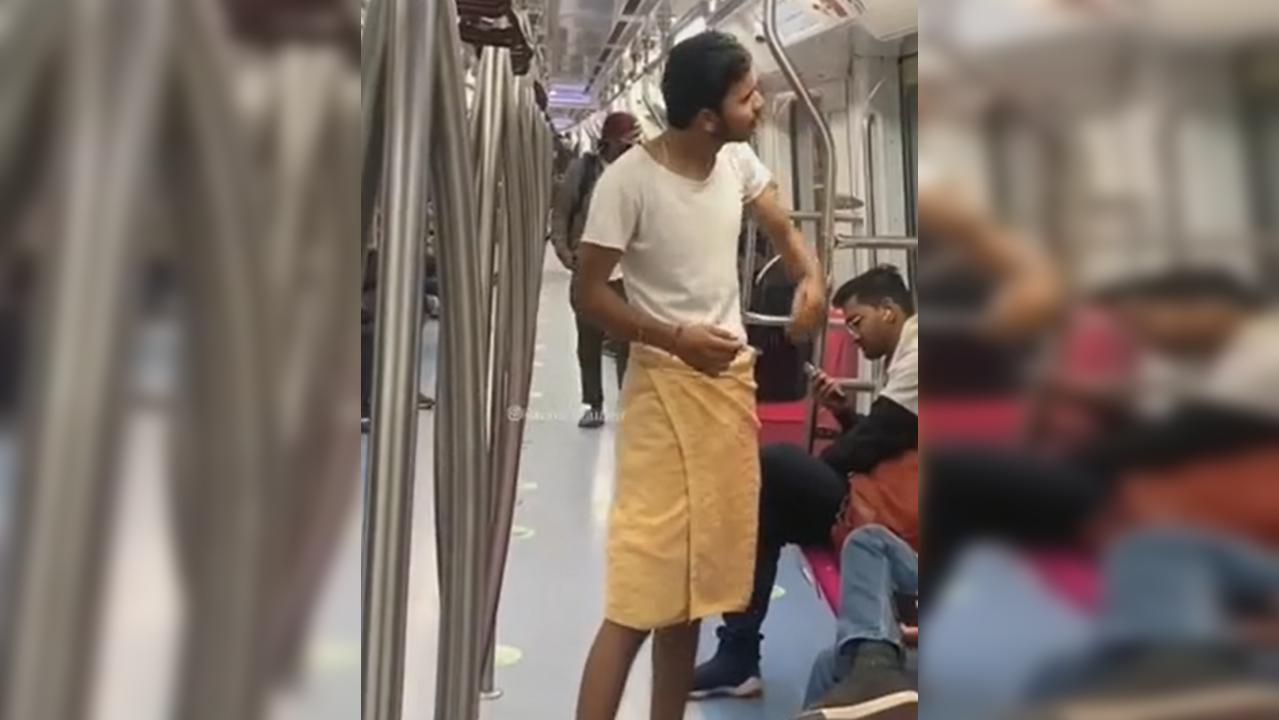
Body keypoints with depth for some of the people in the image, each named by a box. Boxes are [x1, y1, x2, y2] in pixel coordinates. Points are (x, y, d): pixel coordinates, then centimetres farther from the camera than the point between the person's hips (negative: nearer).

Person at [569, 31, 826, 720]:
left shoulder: (739, 162, 3)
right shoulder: (628, 180, -15)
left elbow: (784, 229, 13)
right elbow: (587, 291, -12)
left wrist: (811, 276, -9)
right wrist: (677, 339, -22)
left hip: (732, 378, 7)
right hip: (666, 384, -7)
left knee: (694, 580, 15)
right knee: (642, 589, -9)